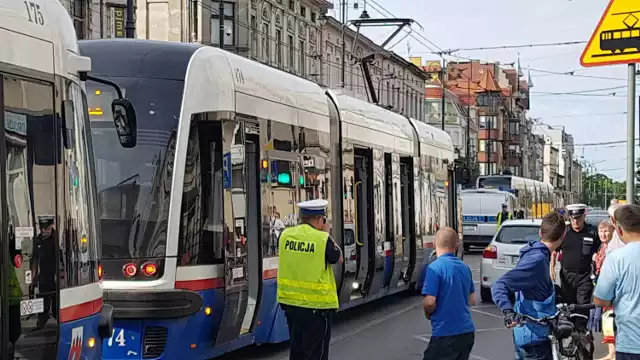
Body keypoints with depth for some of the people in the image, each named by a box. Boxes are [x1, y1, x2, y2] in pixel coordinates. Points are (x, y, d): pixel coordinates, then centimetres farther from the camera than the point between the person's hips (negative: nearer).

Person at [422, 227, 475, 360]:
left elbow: (429, 302, -17)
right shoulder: (465, 267, 8)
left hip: (446, 333, -7)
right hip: (467, 331, 7)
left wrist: (428, 314, 3)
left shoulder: (435, 267, -14)